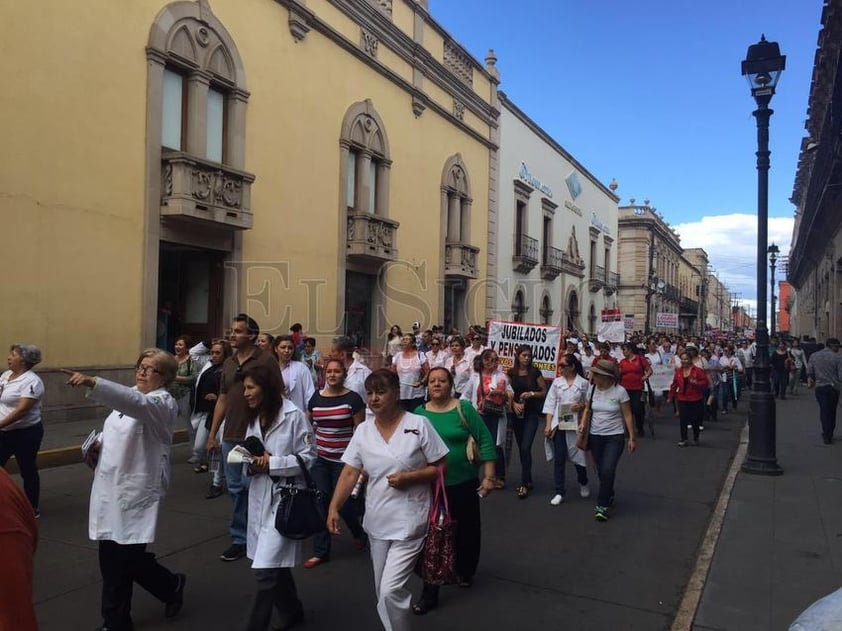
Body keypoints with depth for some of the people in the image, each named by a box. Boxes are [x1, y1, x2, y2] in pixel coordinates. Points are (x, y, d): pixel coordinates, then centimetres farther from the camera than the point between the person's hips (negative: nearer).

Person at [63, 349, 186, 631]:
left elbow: (135, 402, -34)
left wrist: (92, 383, -46)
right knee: (112, 557, 11)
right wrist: (100, 442, 2)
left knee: (129, 558, 0)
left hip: (135, 492, -7)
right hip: (111, 488, 7)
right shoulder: (130, 397, 13)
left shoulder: (163, 403, -13)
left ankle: (172, 585, 29)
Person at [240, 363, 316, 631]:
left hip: (285, 497, -7)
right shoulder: (254, 418, 11)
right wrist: (251, 463, -5)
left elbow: (308, 457, -12)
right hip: (260, 496, 8)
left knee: (265, 569, -9)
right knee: (275, 565, 19)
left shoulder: (294, 416, -13)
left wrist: (272, 463, -18)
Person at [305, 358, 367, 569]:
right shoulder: (316, 398, 4)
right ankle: (320, 551, 15)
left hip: (343, 460, -3)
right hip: (320, 458, 4)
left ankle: (359, 533, 34)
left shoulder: (353, 398, -8)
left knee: (343, 503, 3)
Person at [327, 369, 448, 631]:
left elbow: (440, 467, -6)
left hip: (408, 522, -5)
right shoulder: (363, 431, 1)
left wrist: (409, 477, -20)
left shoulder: (419, 425, -11)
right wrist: (334, 508, -13)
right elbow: (349, 473, -1)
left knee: (390, 591, -10)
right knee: (382, 592, 17)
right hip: (376, 521, 5)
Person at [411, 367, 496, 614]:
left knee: (466, 530, 16)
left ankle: (465, 572, 43)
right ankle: (429, 594, 15)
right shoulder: (419, 413, -2)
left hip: (464, 484, -1)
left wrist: (489, 476, -11)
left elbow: (485, 441, -7)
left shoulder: (464, 409, -8)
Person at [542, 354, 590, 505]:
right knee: (558, 458, 0)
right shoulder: (556, 382, 5)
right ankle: (559, 492, 10)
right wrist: (548, 424, -2)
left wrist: (581, 406, -16)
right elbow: (550, 404, 4)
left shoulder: (583, 383, -2)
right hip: (558, 424, 2)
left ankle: (583, 484, 37)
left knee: (578, 456, 7)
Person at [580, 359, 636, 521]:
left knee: (607, 470, -14)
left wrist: (632, 438, -8)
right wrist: (583, 422, -6)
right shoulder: (592, 389, -2)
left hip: (615, 437, -4)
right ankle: (609, 496, 36)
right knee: (601, 471, 12)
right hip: (595, 436, 4)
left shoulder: (619, 391, -13)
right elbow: (587, 408, 13)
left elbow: (628, 416, -8)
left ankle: (602, 505, -3)